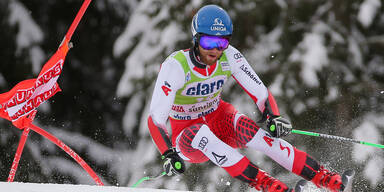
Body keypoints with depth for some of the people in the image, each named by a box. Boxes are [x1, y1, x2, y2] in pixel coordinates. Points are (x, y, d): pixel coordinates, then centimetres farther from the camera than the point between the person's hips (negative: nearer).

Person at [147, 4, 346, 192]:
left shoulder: (229, 57, -15)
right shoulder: (175, 66, -26)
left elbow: (261, 93, -12)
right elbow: (155, 119, -31)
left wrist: (274, 118, -33)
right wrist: (169, 155, -46)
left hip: (220, 121, 2)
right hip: (187, 136, -2)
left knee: (244, 127, -32)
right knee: (198, 134, -38)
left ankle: (321, 176, -34)